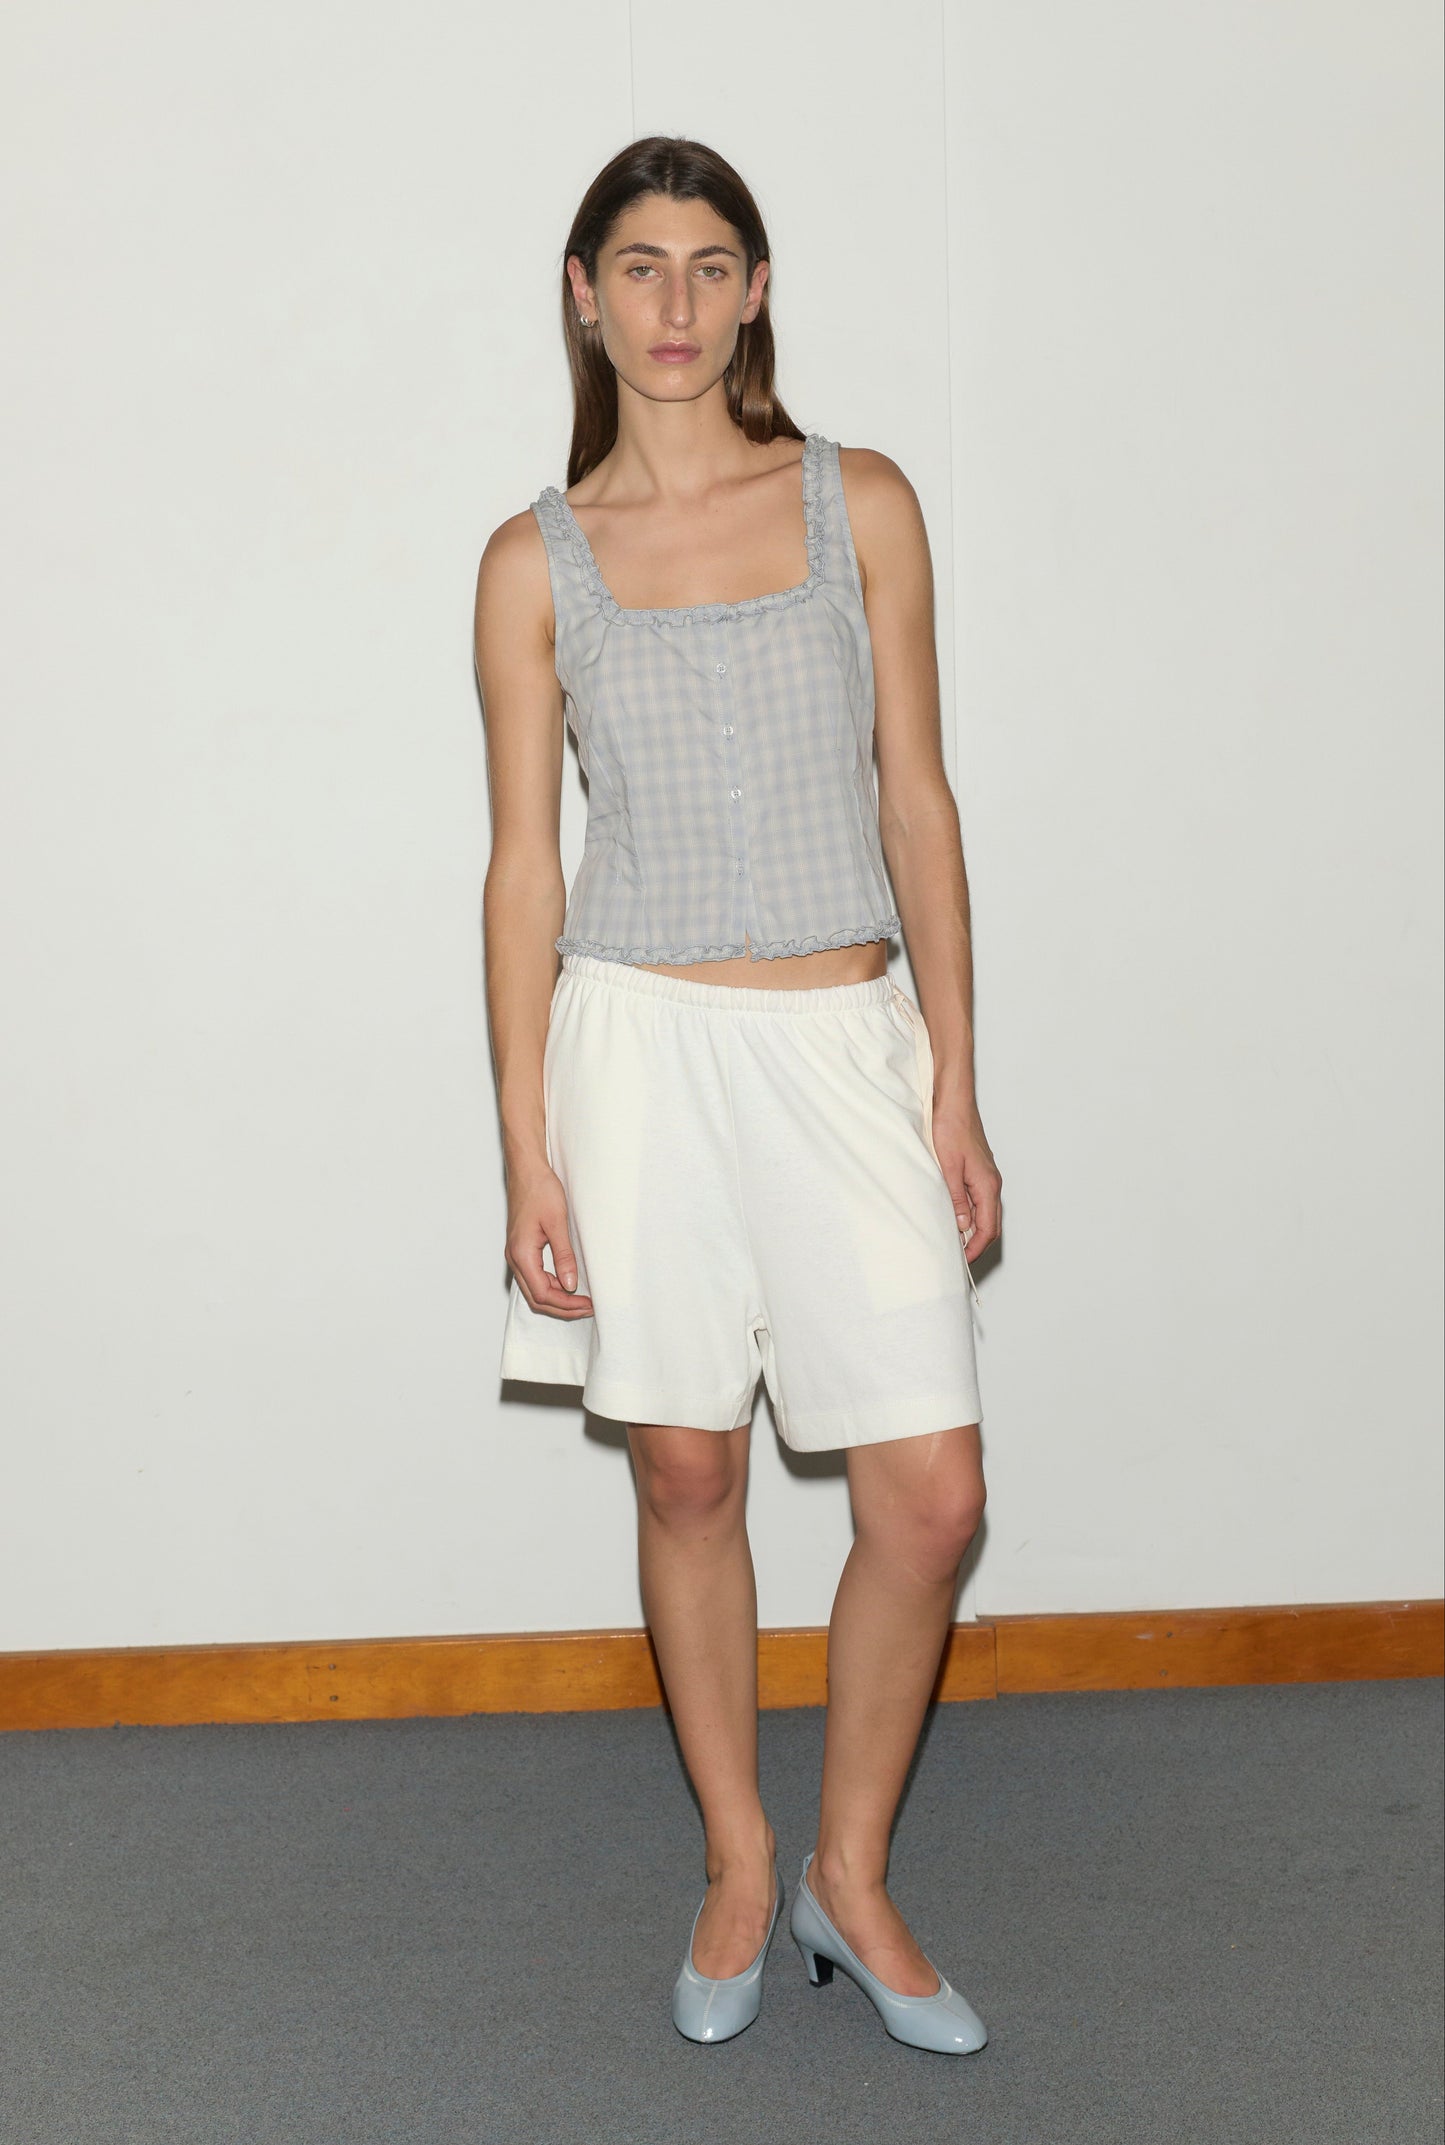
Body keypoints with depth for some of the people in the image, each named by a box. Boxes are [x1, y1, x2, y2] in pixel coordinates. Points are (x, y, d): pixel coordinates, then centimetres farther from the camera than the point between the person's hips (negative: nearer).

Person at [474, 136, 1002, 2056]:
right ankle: (738, 1869, 29)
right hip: (646, 1045, 0)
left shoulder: (862, 505, 4)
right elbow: (526, 864, 2)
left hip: (846, 1048, 1)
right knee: (688, 1477, 8)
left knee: (932, 1496, -2)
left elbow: (917, 803, 4)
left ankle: (851, 1872, 21)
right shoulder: (536, 561, 2)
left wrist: (956, 1089, 1)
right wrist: (529, 1151, -3)